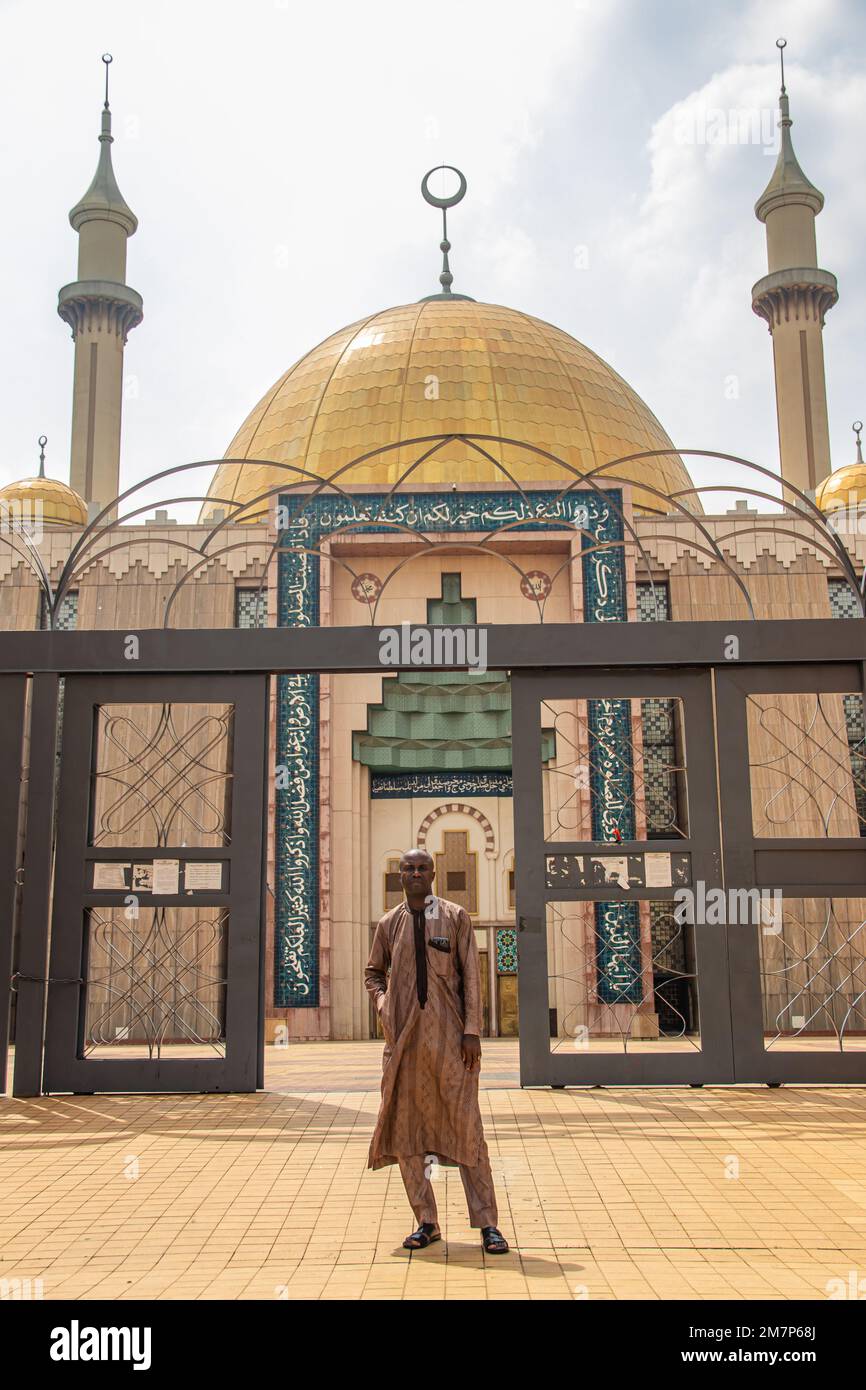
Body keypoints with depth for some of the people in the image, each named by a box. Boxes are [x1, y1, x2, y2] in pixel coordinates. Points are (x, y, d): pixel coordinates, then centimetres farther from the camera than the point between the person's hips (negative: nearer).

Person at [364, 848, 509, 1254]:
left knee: (466, 1125, -2)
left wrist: (472, 1030, -8)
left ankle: (487, 1224, 5)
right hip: (405, 1036, 3)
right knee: (406, 1126, 5)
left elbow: (471, 975, 0)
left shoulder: (455, 916, 2)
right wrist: (384, 1006, 2)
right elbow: (373, 972, 22)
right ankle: (426, 1222, 16)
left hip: (449, 1035, -3)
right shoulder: (389, 924, 9)